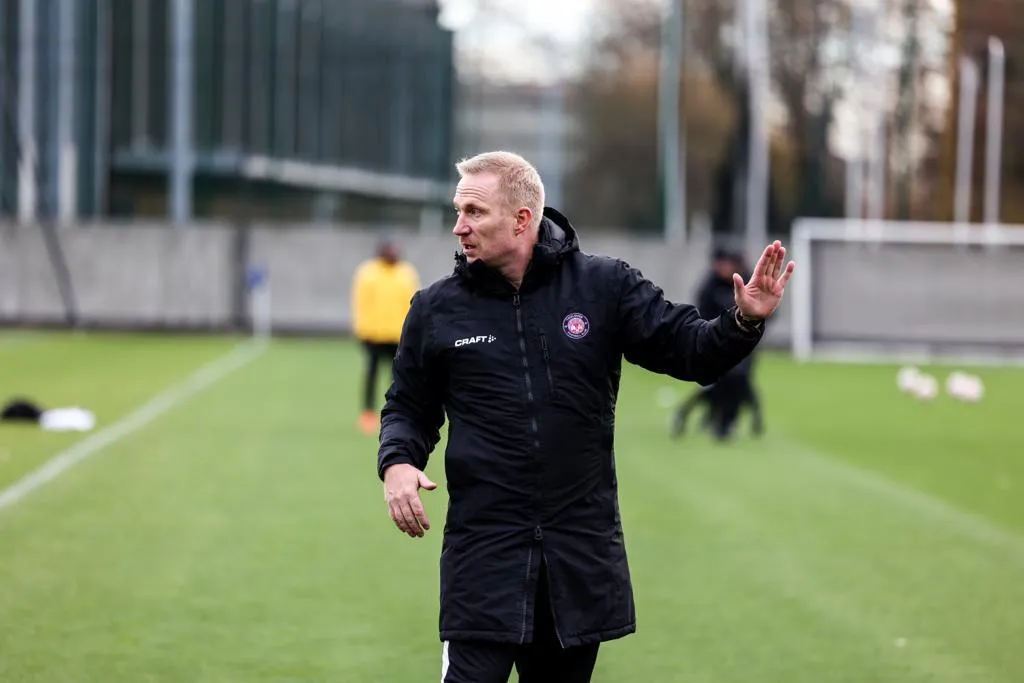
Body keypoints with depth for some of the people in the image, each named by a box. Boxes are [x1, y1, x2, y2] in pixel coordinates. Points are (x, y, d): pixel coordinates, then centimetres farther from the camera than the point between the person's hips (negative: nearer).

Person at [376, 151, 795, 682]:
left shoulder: (604, 286, 1)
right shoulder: (437, 308, 3)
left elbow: (689, 351, 1)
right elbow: (409, 407, 13)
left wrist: (745, 321, -18)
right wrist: (397, 462, -7)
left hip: (583, 552, 1)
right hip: (483, 552, -1)